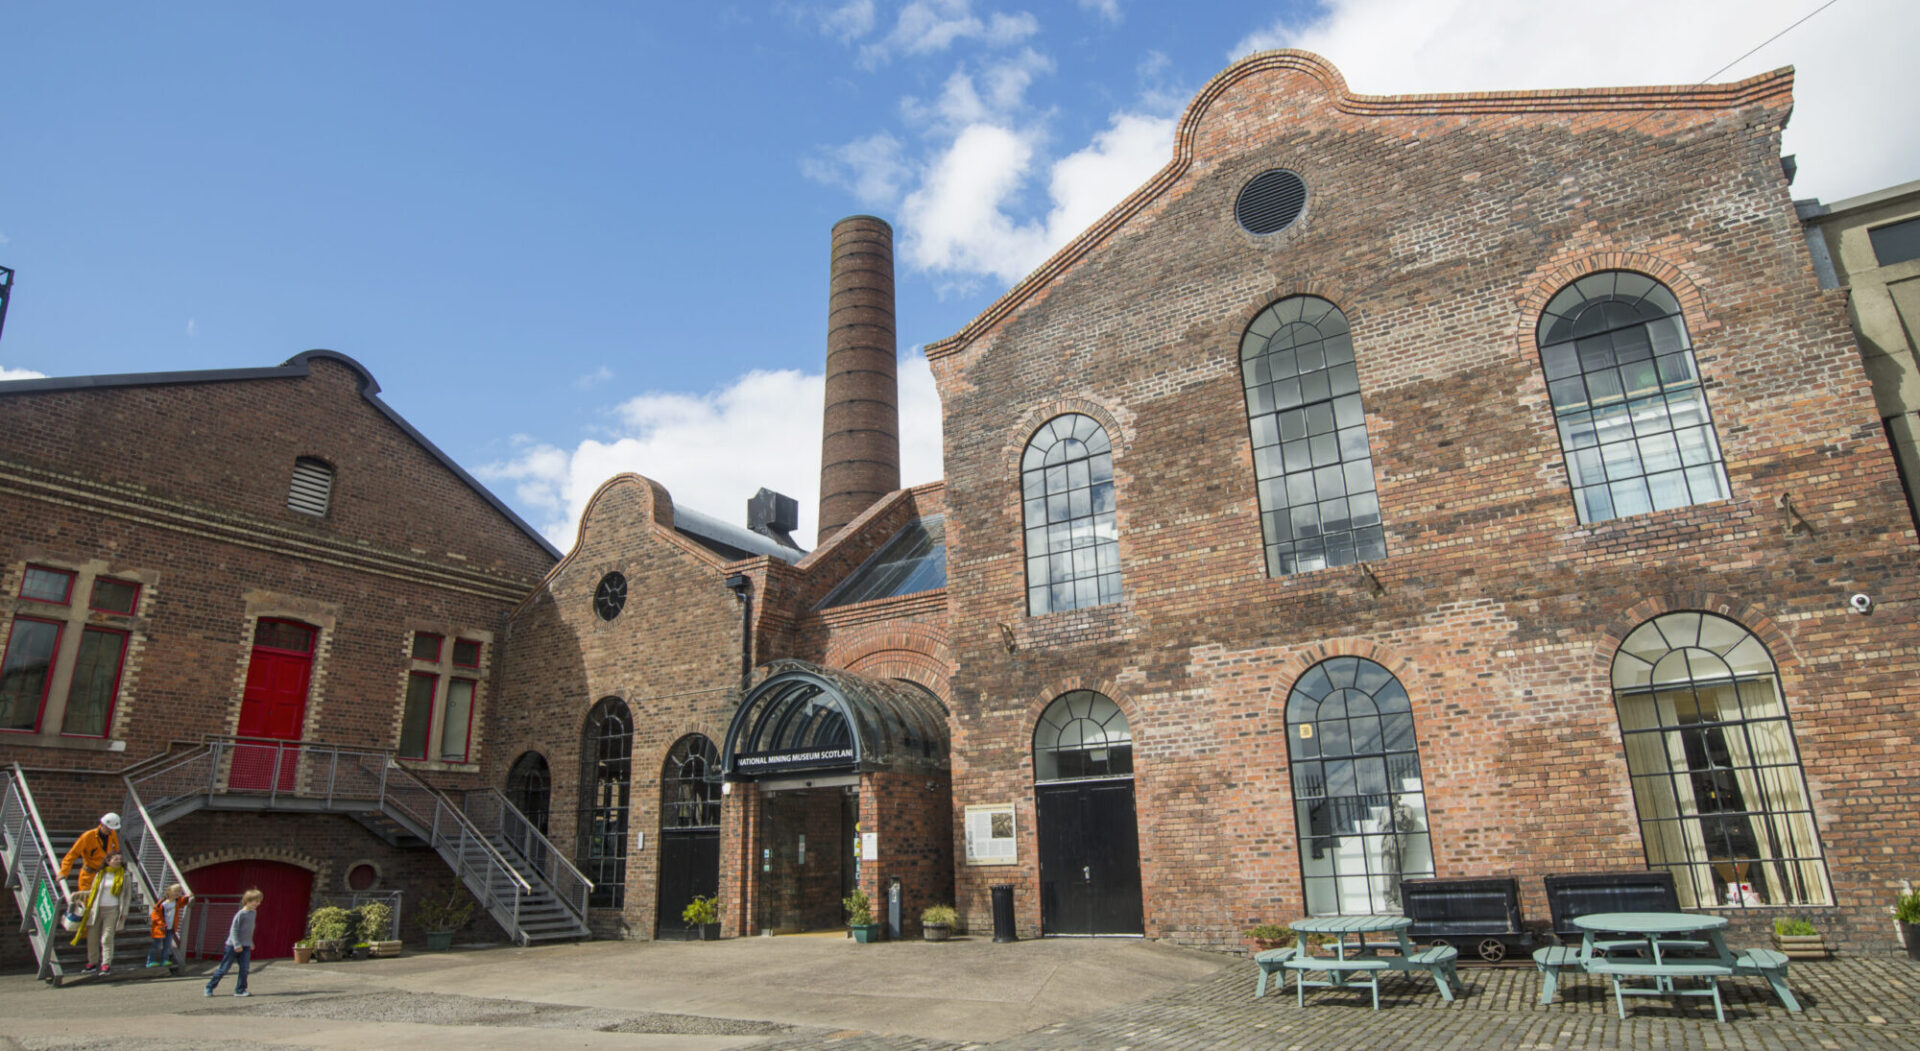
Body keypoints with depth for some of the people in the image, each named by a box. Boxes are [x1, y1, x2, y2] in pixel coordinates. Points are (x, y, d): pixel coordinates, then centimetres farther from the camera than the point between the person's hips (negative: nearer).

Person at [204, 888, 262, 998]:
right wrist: (237, 944, -22)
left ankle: (240, 990, 5)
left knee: (244, 969, -2)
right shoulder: (240, 914, -17)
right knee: (224, 968, 5)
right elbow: (233, 930, -17)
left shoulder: (253, 912, 6)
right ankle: (209, 987, 22)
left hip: (246, 946, 6)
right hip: (233, 946, -6)